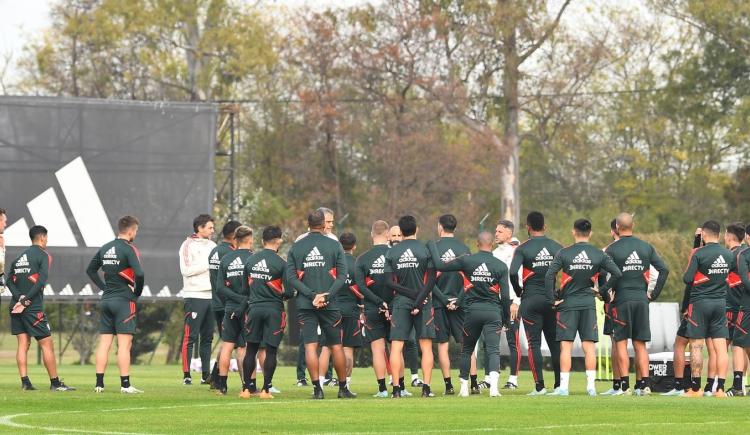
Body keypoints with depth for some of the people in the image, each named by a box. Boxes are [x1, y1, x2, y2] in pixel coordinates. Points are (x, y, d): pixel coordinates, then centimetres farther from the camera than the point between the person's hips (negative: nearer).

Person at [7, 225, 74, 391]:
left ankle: (25, 382, -3)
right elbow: (42, 281, -15)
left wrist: (20, 297, -6)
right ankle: (55, 383, 0)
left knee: (23, 344, 6)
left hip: (16, 306, 6)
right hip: (33, 308, -6)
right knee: (47, 344, -1)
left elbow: (10, 281, 6)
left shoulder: (19, 258, 16)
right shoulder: (44, 256, -4)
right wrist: (26, 300, -14)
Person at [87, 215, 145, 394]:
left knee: (104, 343, 7)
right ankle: (125, 385, -7)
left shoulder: (105, 249, 11)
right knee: (124, 344, -5)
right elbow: (139, 274, -23)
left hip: (106, 299, 7)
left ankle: (99, 384, 5)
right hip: (124, 300, -7)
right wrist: (137, 292, -6)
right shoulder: (129, 250, -12)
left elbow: (90, 270, 20)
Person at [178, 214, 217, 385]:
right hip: (195, 296, -7)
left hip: (211, 296, 7)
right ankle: (186, 375, -8)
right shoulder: (188, 245, -3)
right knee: (190, 336, -8)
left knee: (207, 337, 8)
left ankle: (205, 374, 12)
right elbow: (186, 270, -14)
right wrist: (207, 265, -12)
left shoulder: (212, 246, 16)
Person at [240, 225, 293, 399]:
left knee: (251, 349, 10)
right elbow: (289, 292, -11)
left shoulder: (250, 261, 4)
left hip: (254, 307, 3)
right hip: (274, 309, -3)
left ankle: (246, 388, 10)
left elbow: (244, 289, 10)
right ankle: (266, 389, 1)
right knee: (271, 351, 2)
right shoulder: (281, 264, -10)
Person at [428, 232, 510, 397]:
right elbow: (505, 296, -1)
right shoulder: (500, 266, -1)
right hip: (493, 311, -1)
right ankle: (493, 386, -24)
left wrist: (432, 247, 19)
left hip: (472, 309, 1)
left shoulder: (467, 261, -3)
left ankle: (464, 387, 21)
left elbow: (440, 266, 3)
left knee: (467, 350, 17)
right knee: (493, 350, -5)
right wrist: (506, 318, 12)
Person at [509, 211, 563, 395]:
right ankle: (559, 384, 10)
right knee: (555, 342, 10)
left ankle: (539, 385, -8)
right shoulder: (557, 247, 6)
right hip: (553, 300, 3)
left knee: (534, 343, -1)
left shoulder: (523, 249, -5)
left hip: (531, 299, -3)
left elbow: (513, 272, -18)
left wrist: (518, 291, -1)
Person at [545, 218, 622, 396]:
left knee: (566, 346, -1)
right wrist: (602, 289, 7)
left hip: (568, 303, -2)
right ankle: (591, 386, 2)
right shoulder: (599, 254, 1)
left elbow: (549, 275, -12)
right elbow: (617, 274, -3)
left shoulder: (564, 253, -5)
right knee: (589, 346, 4)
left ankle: (563, 387, -5)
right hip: (589, 304, 2)